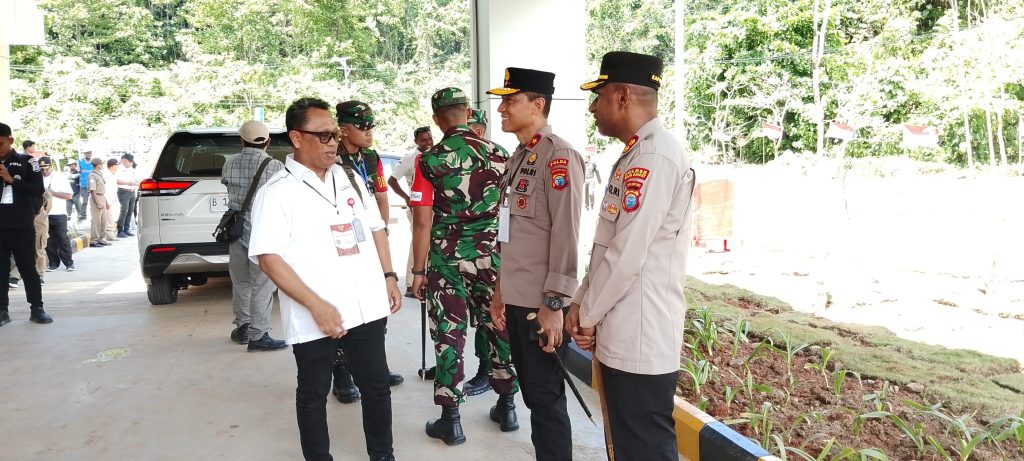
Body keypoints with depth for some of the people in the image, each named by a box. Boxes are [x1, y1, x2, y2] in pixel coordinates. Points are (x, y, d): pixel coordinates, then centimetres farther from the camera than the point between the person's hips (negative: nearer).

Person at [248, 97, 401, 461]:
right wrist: (317, 306, -20)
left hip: (368, 307, 5)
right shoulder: (277, 193, -8)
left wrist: (389, 276, 7)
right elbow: (269, 259, -15)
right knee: (313, 394, 13)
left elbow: (376, 229, 17)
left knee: (377, 386, 15)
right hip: (315, 318, -5)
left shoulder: (350, 180, 9)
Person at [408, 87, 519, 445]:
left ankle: (450, 419, 14)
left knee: (448, 334, 6)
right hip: (490, 254, 3)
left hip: (447, 258, -2)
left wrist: (418, 271, -1)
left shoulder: (430, 160, -7)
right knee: (499, 326, 15)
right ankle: (507, 406, 27)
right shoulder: (498, 153, 1)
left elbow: (422, 222, -9)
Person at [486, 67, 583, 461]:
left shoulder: (559, 155, -13)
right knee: (531, 394, 18)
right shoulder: (519, 156, 15)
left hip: (542, 303, -9)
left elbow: (565, 235, -18)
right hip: (516, 298, 9)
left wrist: (554, 303, -19)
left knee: (546, 397, 3)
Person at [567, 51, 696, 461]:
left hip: (640, 341, -10)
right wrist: (582, 304, 8)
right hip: (620, 335, 10)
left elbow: (627, 256, -22)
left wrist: (587, 315, -9)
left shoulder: (655, 158, -19)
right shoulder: (634, 155, 14)